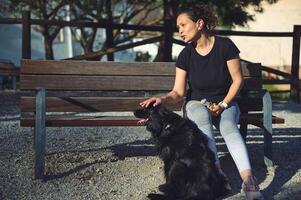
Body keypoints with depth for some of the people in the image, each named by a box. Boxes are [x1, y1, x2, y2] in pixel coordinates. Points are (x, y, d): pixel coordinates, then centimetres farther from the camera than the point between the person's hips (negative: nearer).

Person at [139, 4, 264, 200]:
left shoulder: (225, 45, -12)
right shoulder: (186, 55, -6)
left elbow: (238, 79, -6)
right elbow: (178, 92, -9)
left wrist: (223, 104, -14)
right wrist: (163, 99, -30)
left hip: (225, 103, -1)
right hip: (197, 103, 2)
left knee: (228, 126, -35)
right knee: (203, 119, -36)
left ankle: (248, 179, -52)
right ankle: (216, 172, -46)